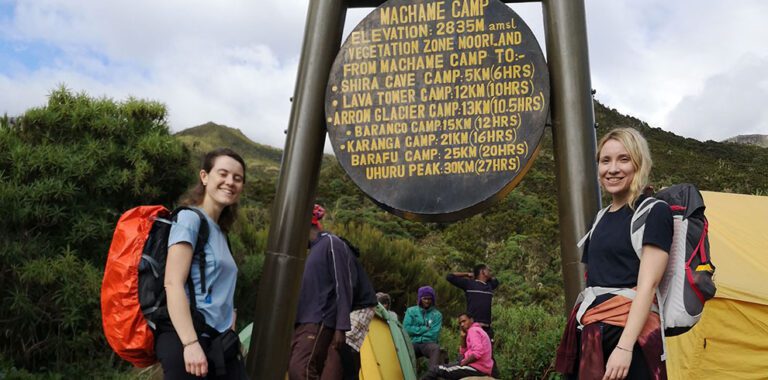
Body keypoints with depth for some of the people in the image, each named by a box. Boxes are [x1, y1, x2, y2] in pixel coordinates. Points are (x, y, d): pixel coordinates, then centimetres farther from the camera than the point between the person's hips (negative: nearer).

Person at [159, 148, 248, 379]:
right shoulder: (190, 218, -7)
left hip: (219, 341, 8)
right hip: (185, 340, -8)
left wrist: (231, 338, 16)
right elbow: (173, 284, -17)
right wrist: (191, 343, -23)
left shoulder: (220, 231, 17)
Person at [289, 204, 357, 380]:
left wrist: (341, 327, -18)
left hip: (319, 323, -9)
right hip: (302, 322, 9)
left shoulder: (332, 244, -7)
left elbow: (342, 288, -13)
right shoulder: (315, 247, 19)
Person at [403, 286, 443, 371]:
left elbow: (433, 335, -4)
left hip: (428, 343, 0)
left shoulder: (437, 315, 7)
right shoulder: (411, 311, 10)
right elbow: (406, 328, -2)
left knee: (436, 348, -37)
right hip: (413, 343, 1)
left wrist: (417, 331, -2)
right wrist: (425, 329, -5)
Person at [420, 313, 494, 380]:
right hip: (482, 369, 10)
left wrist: (463, 363, -12)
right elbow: (463, 353, 19)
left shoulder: (473, 330, -7)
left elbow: (478, 352, -23)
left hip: (476, 368, -10)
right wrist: (463, 337, 7)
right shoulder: (477, 330, 22)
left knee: (437, 370, -8)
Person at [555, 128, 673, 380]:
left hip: (629, 332, -6)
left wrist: (625, 346, -20)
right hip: (590, 332, 7)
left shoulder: (654, 212, -6)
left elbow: (648, 284, -14)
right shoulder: (601, 217, 13)